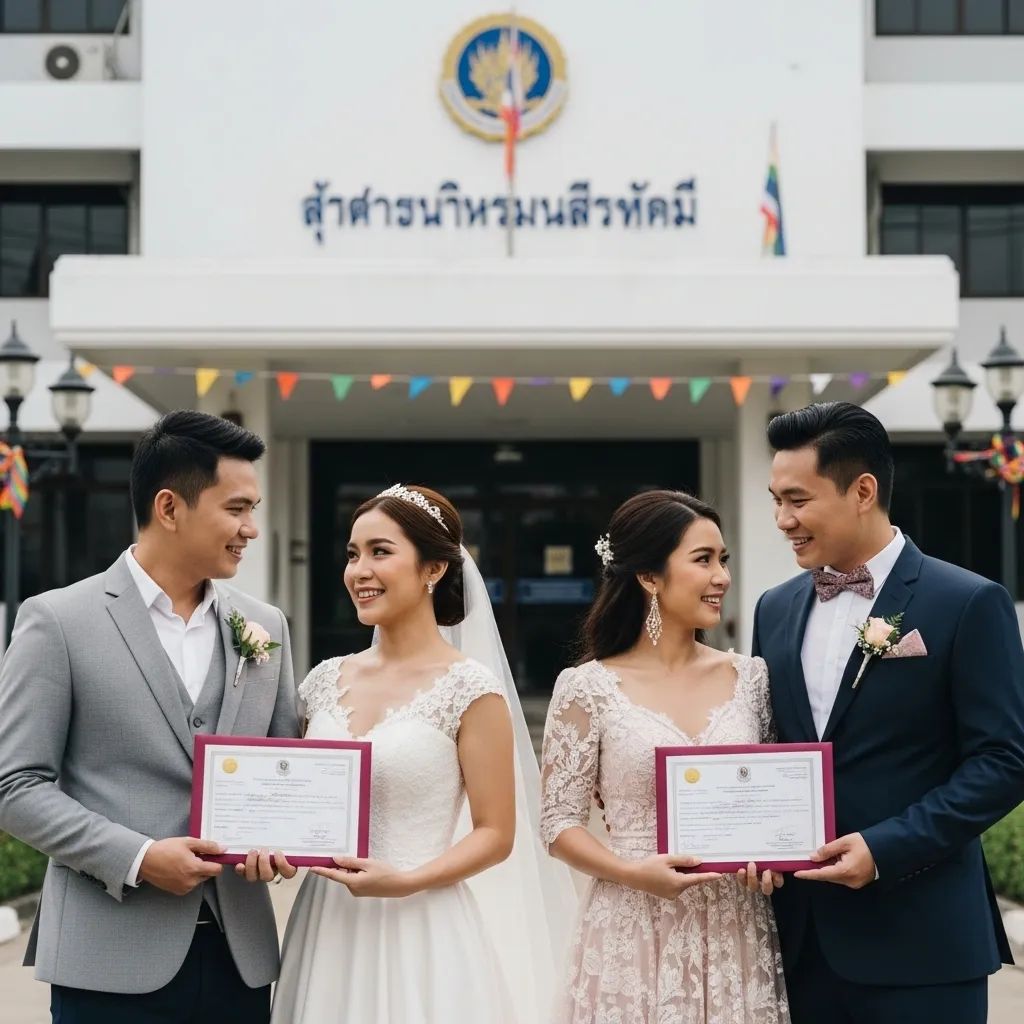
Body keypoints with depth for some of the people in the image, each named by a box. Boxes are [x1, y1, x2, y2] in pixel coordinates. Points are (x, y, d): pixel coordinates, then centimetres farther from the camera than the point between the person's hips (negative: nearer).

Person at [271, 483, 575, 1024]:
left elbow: (496, 835, -8)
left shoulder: (469, 688, -8)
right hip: (328, 929, 5)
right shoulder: (326, 681, 7)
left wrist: (406, 881, -20)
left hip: (421, 935, -5)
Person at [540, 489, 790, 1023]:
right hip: (635, 933, -3)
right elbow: (560, 823, -3)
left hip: (736, 933, 3)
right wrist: (633, 873, -18)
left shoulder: (751, 678, 5)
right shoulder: (588, 688, -5)